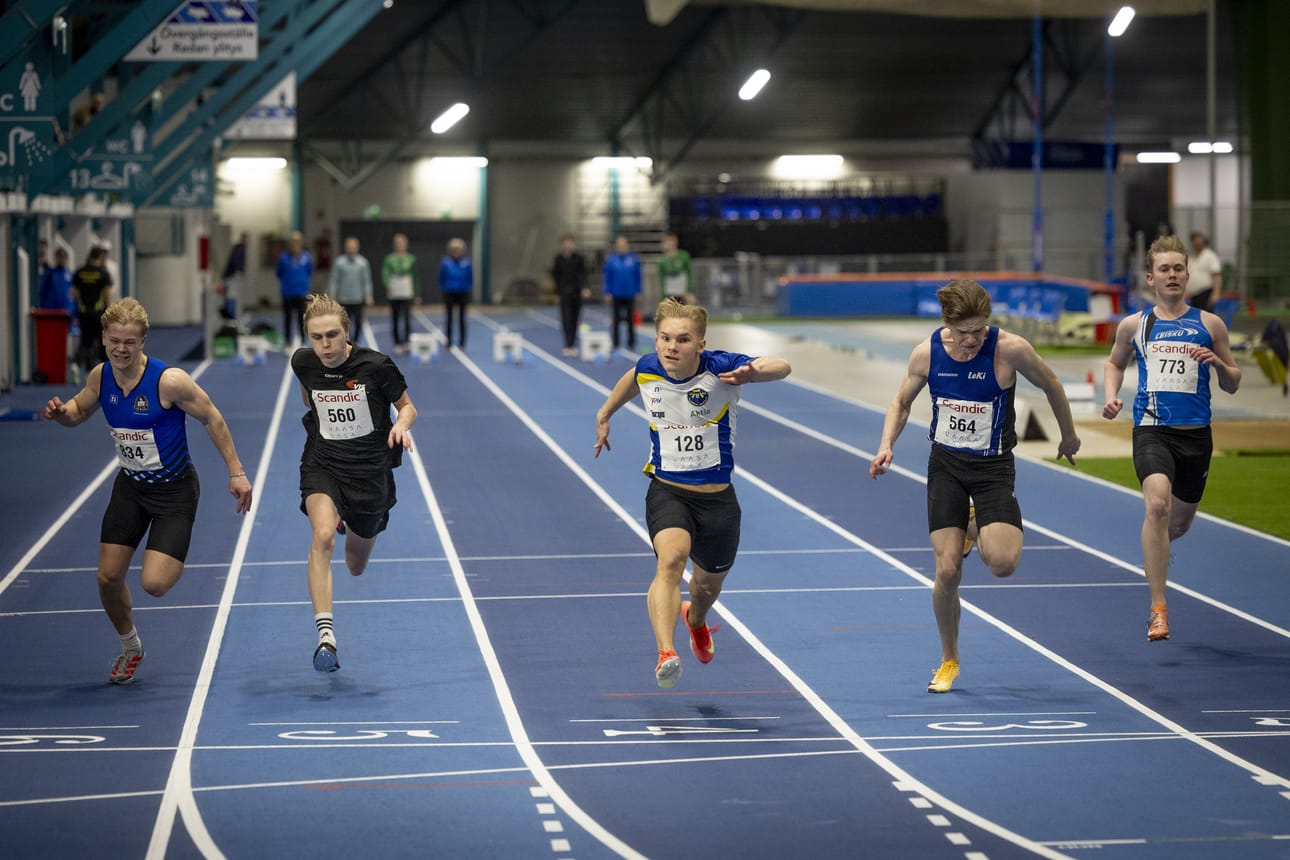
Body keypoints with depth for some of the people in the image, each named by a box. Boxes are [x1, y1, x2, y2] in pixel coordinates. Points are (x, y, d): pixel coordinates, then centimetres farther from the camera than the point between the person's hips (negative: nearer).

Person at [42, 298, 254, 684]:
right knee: (108, 577, 3)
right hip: (130, 486, 5)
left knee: (154, 584, -17)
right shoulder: (100, 377, -8)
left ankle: (176, 561, 21)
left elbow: (212, 419, -14)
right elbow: (79, 409, 12)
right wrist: (62, 412, -13)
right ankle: (130, 647, 31)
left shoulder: (169, 381, -26)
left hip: (175, 490, -5)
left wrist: (236, 473, -13)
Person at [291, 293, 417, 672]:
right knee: (323, 536, -30)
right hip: (322, 465, 0)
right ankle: (325, 635, -32)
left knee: (356, 567, 16)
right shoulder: (303, 363, -7)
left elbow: (407, 406, -3)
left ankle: (351, 521, 55)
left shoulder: (375, 366, -16)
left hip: (369, 469, 0)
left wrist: (401, 425, -23)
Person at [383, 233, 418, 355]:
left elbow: (415, 277, 10)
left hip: (407, 294, 0)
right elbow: (385, 274, -8)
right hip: (394, 294, 0)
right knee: (395, 319, 5)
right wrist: (388, 285, -28)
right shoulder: (389, 259, 2)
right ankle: (398, 344, 13)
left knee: (407, 318, -11)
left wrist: (417, 294, 10)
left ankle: (407, 343, -8)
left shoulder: (411, 259, 5)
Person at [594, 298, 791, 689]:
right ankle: (665, 654, -44)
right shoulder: (647, 368, -6)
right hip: (667, 491, 0)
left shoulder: (720, 367, -19)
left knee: (708, 585, 20)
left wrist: (753, 370, -57)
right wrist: (605, 413, 32)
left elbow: (782, 367, -35)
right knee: (671, 559, -31)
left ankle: (695, 618, 58)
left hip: (717, 498, 0)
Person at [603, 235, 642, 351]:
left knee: (630, 319, 6)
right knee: (616, 319, 6)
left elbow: (638, 276, 4)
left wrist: (638, 292, 2)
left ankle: (631, 342, 17)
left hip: (630, 294, 0)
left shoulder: (634, 259, -2)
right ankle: (615, 343, 13)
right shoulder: (611, 260, -3)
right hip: (616, 294, 0)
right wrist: (608, 292, -2)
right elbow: (607, 277, 2)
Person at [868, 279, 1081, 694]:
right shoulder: (926, 353, -9)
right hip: (945, 462, 2)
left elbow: (1050, 385, 1)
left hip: (993, 465, -2)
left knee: (1003, 563, -20)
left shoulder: (1010, 349, -18)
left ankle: (977, 529, 19)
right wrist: (886, 445, -9)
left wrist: (1069, 435, 13)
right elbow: (902, 401, 8)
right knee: (947, 570, -6)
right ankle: (949, 660, 16)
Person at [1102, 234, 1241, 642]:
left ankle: (1157, 547, 54)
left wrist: (1219, 364, -11)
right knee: (1157, 504, -26)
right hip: (1151, 430, -2)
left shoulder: (1209, 325, 5)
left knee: (1180, 521, 14)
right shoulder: (1134, 325, 6)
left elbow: (1232, 385, 11)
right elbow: (1114, 363, 25)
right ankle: (1158, 609, -23)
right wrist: (1110, 395, 6)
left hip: (1196, 434, 2)